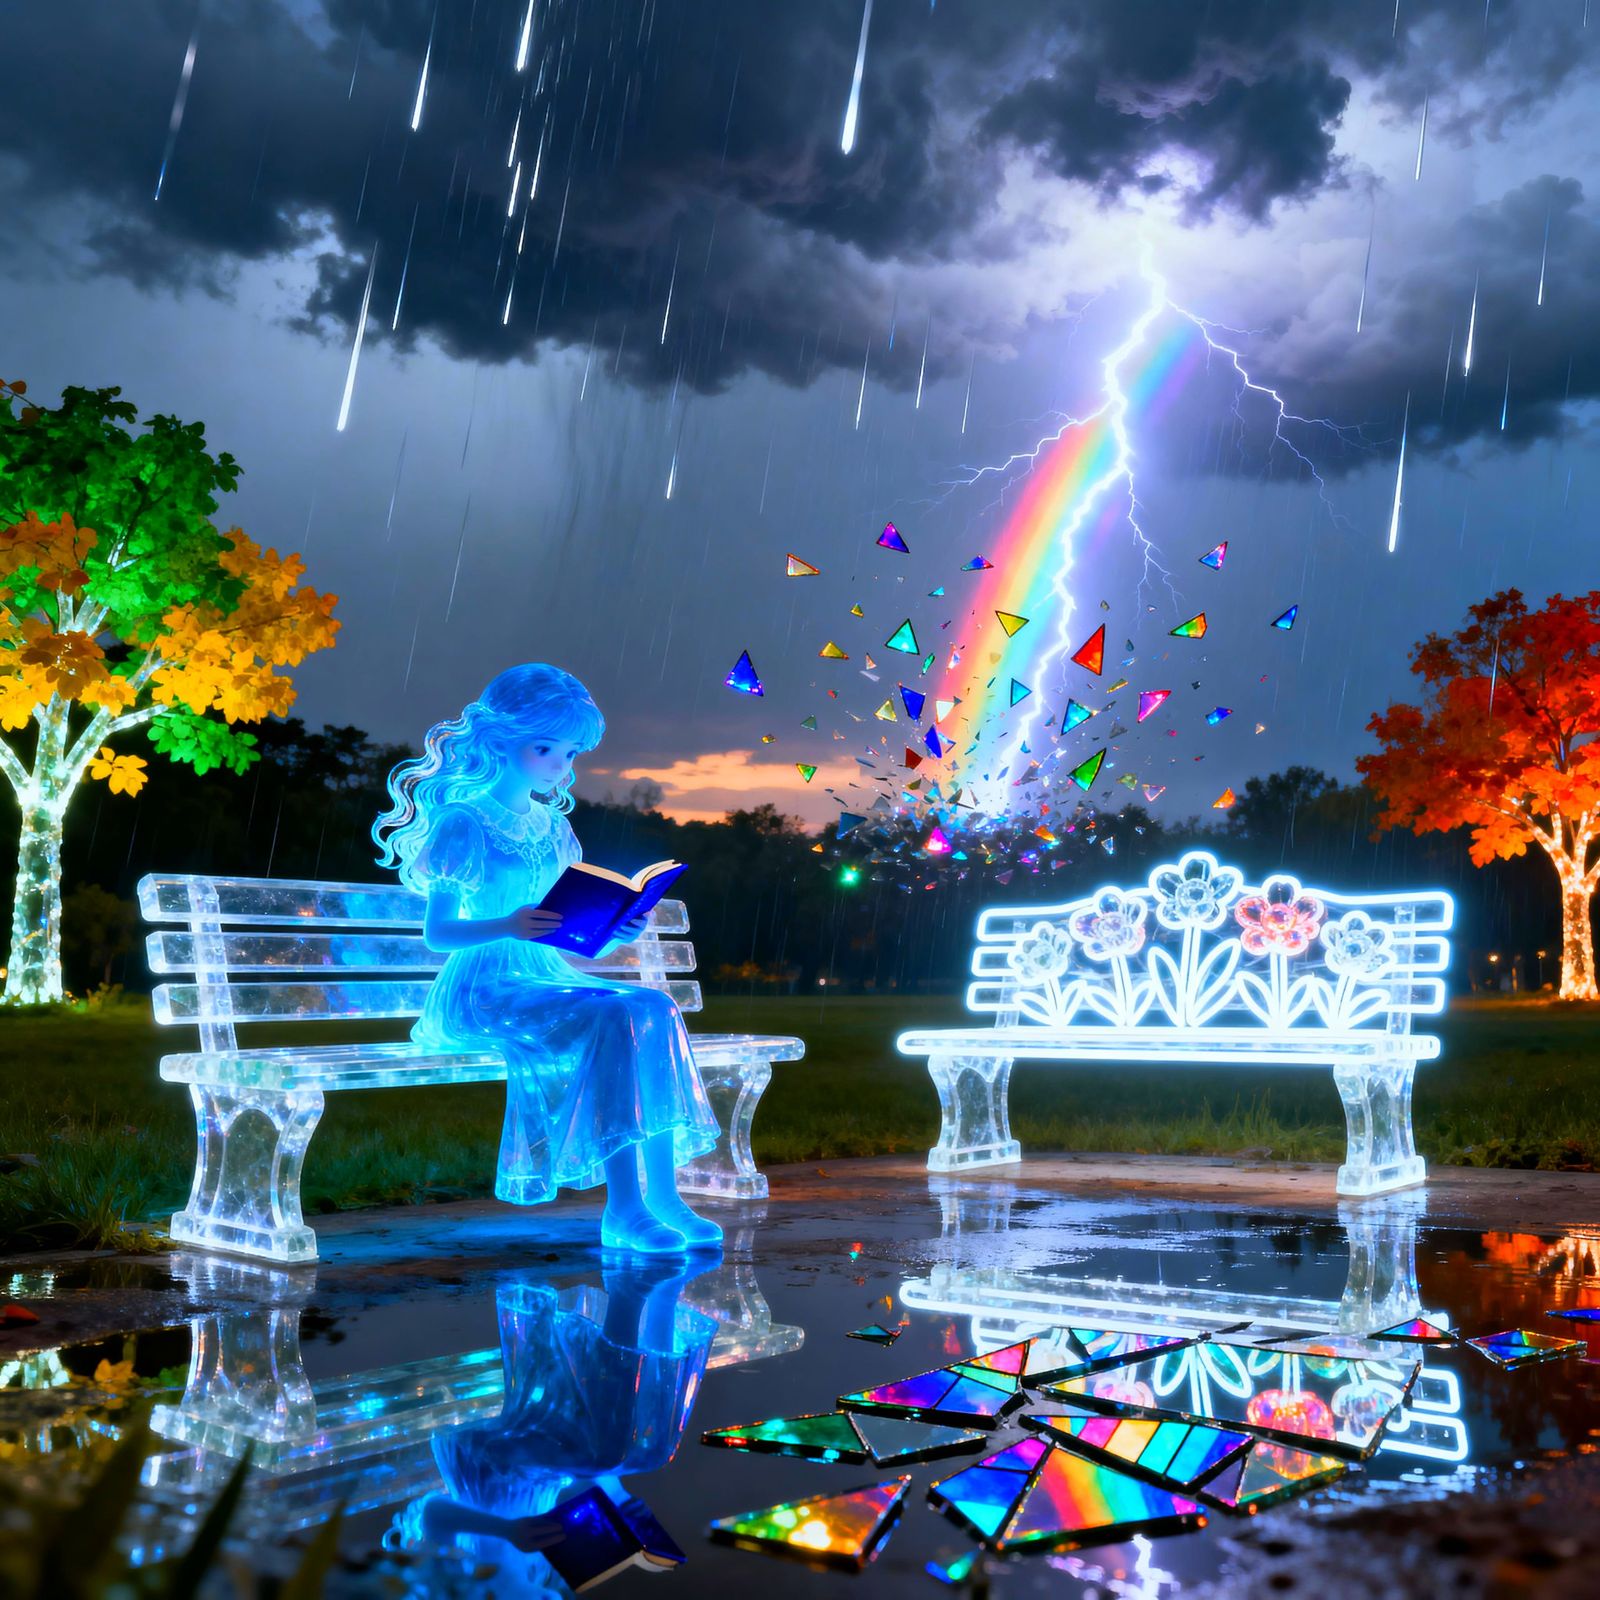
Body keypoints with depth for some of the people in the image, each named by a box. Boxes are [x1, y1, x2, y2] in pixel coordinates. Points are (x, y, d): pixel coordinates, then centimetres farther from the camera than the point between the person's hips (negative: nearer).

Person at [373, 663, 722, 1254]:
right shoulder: (466, 823, -5)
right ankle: (622, 1211, -28)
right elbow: (437, 930, -12)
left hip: (550, 979, 7)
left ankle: (662, 1194, -15)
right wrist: (506, 927, -29)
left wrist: (614, 934, -5)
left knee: (654, 1008, -16)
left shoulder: (552, 827, 16)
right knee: (613, 1019, -29)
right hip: (484, 989, -7)